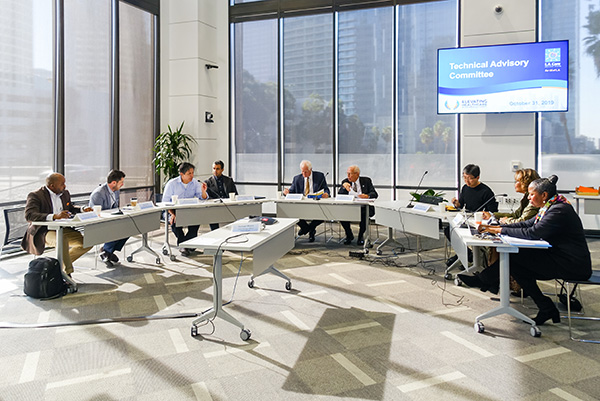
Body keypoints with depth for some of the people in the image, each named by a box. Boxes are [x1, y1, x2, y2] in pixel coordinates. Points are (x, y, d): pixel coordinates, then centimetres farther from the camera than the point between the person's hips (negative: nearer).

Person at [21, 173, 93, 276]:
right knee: (62, 240, -39)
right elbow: (29, 215, -25)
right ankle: (67, 272, -24)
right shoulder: (35, 196, -10)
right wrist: (54, 216, -37)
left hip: (63, 229, 7)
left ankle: (62, 263, 8)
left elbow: (70, 208, 30)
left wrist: (82, 209, 7)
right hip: (44, 232, -7)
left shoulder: (65, 193, 12)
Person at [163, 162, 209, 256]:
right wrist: (172, 214, -22)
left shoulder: (195, 183, 5)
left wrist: (203, 191, -23)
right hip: (174, 211, -2)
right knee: (175, 222, -34)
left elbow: (203, 198, 1)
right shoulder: (172, 183, -4)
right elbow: (165, 202, -6)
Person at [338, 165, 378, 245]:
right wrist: (343, 186, -19)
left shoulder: (366, 181, 5)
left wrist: (367, 196, -29)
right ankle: (349, 235, -1)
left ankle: (361, 236, -6)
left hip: (364, 208, -2)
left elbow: (375, 194, -6)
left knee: (364, 214, -35)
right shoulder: (346, 181, 9)